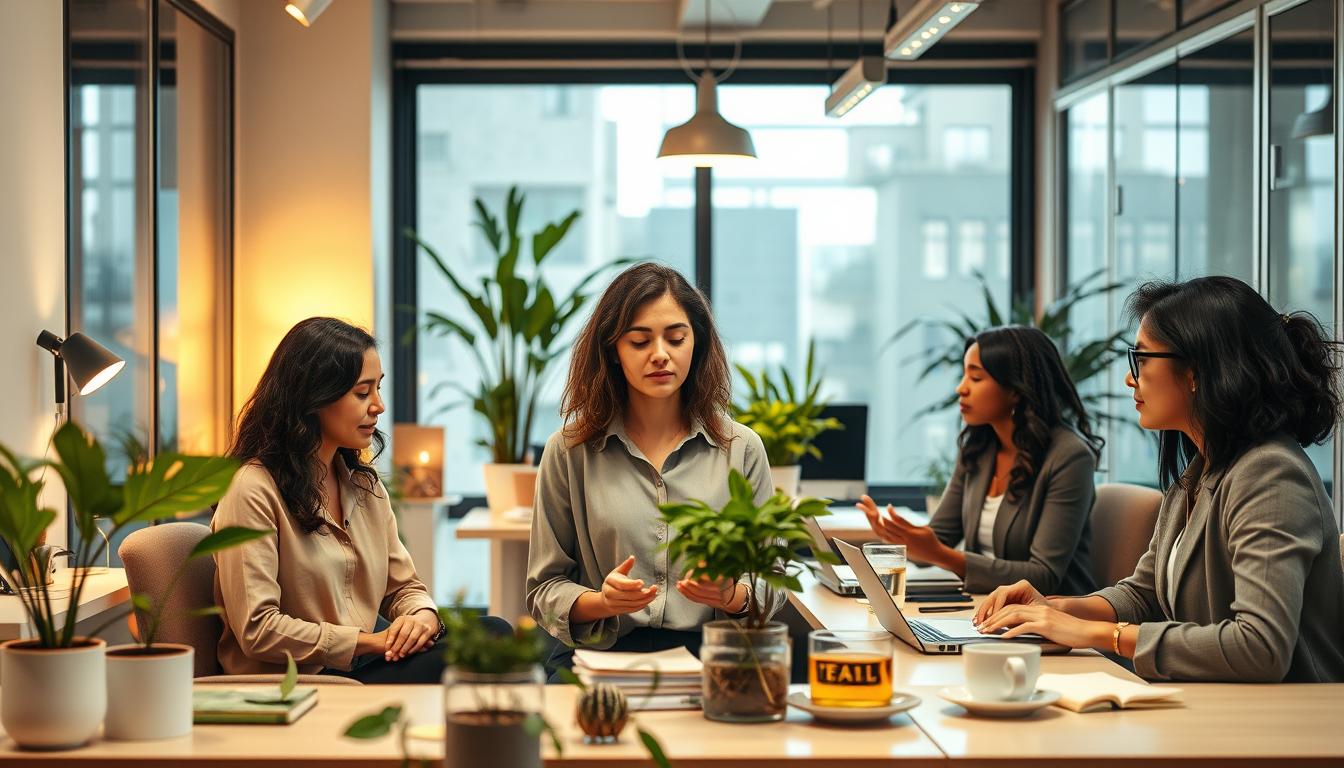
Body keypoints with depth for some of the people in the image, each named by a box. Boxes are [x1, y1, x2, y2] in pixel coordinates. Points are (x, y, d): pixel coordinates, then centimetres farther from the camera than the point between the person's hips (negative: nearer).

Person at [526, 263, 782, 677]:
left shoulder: (741, 449, 10)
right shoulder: (569, 451, 8)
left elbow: (771, 583, 13)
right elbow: (545, 590, 9)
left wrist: (732, 595, -11)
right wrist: (602, 601, -13)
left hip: (710, 656, 0)